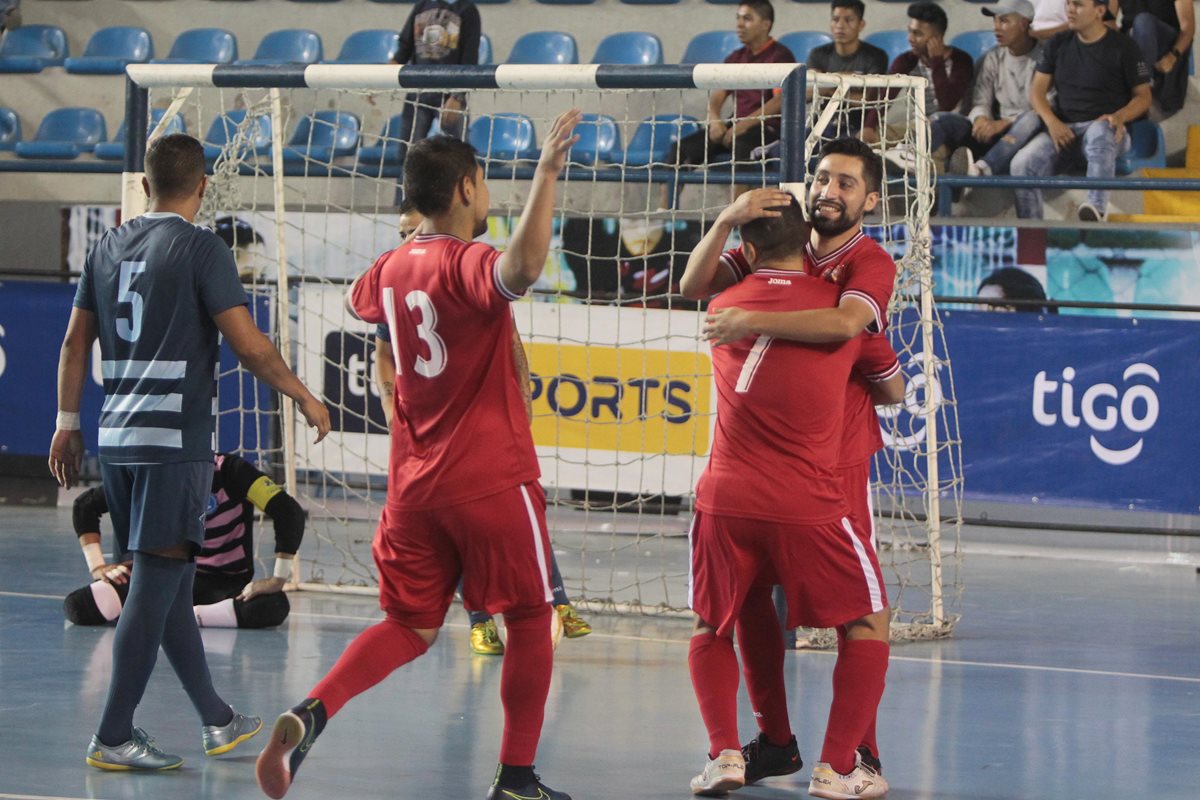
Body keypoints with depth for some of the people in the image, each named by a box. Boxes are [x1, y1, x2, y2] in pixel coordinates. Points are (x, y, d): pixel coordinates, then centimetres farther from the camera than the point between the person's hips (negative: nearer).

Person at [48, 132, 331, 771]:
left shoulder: (109, 247, 10)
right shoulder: (200, 249, -9)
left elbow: (75, 341, 13)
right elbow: (248, 345, -14)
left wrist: (68, 423, 19)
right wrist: (305, 399, -2)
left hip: (119, 438, 7)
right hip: (175, 441, -7)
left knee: (172, 582, 15)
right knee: (156, 585, -6)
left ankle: (216, 720, 25)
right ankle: (114, 737, -8)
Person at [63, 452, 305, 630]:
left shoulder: (229, 470, -12)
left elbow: (289, 512, -21)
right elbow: (85, 504, 7)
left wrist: (277, 579, -25)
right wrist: (98, 567, -3)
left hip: (230, 584, -2)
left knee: (274, 606, -39)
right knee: (79, 606, -23)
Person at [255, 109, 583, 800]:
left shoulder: (392, 268, 7)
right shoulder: (469, 264, -15)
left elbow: (361, 301, 32)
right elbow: (521, 270, -40)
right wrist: (546, 175, -41)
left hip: (414, 481, 7)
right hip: (492, 479, -7)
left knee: (411, 626, 12)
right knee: (531, 620, 9)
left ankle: (313, 712, -12)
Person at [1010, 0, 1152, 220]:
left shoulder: (1123, 47, 3)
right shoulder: (1058, 45, 15)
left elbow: (1143, 97, 5)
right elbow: (1037, 91, 14)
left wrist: (1119, 116, -17)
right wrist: (1052, 122, -7)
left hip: (1104, 129, -4)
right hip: (1063, 129, 4)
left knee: (1099, 132, -42)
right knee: (1022, 164, -24)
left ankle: (1097, 209, -58)